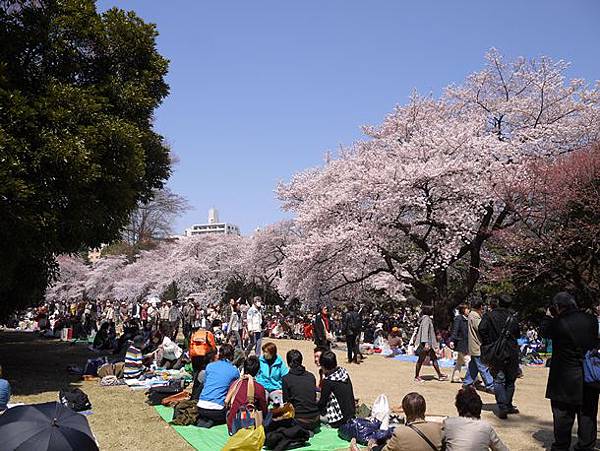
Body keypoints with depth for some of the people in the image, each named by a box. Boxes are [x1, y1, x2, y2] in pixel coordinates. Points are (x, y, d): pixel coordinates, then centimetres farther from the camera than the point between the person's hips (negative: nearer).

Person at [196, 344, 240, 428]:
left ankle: (202, 419, 2)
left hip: (201, 407, 4)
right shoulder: (235, 371, 3)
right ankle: (212, 421, -4)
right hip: (217, 409, -4)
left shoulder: (209, 366, 10)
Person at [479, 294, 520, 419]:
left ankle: (502, 407, -13)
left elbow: (482, 329, -13)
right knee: (510, 380, 14)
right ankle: (508, 406, 21)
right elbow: (518, 335, 4)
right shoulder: (512, 317, 2)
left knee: (498, 380, 1)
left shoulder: (489, 315, -2)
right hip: (511, 353, 1)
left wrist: (487, 345, -4)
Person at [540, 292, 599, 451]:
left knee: (563, 414, 8)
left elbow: (544, 332, 0)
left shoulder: (558, 323, -18)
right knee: (587, 414, 13)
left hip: (565, 379, -4)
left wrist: (548, 317, 12)